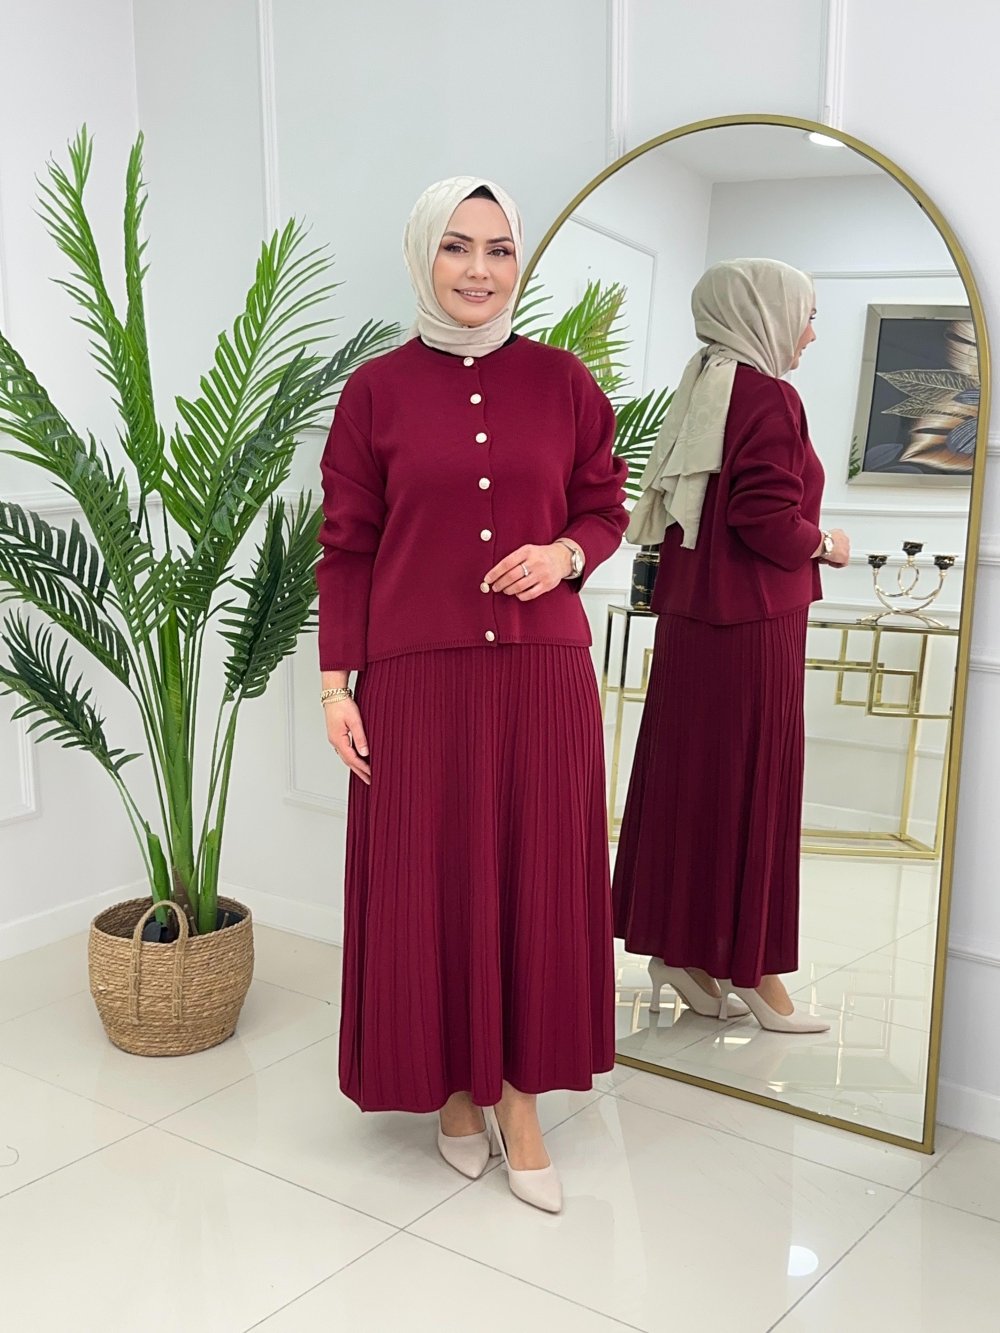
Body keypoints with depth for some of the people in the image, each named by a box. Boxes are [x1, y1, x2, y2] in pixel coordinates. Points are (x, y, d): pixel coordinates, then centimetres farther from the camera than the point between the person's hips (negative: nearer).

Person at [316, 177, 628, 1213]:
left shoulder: (561, 380, 5)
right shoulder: (377, 389, 1)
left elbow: (607, 505, 12)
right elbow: (346, 548, 2)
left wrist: (566, 553, -10)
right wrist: (337, 682, -3)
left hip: (543, 673, 1)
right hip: (417, 678, -1)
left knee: (537, 881, 6)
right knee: (428, 883, 6)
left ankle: (519, 1096, 23)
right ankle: (453, 1085, 28)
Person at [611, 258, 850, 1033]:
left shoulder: (704, 392, 13)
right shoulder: (768, 396, -12)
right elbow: (769, 519, -21)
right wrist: (826, 547, -3)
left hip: (693, 616, 8)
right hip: (753, 622, -8)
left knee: (689, 777, 10)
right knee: (750, 785, 0)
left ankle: (679, 947, 19)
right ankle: (749, 968, 10)